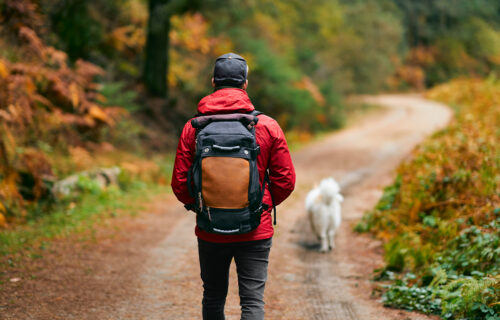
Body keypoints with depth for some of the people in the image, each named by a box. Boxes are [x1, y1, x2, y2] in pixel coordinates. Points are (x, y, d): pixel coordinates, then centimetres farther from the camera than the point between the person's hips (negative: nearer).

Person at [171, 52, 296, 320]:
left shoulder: (193, 128, -4)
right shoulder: (268, 126, -5)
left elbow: (180, 183, -3)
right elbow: (285, 180, -2)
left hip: (210, 231, 1)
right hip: (255, 230, -1)